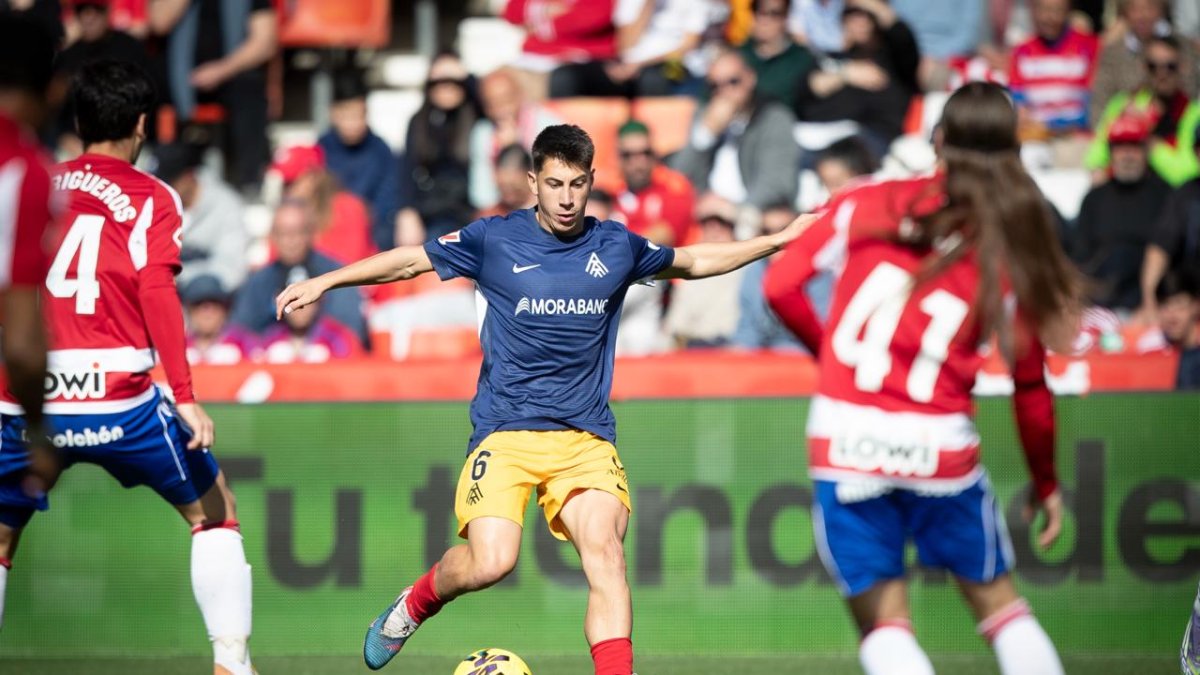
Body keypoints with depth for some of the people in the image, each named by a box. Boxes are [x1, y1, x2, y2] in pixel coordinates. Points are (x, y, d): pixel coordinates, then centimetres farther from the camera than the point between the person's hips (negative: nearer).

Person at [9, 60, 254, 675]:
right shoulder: (151, 199, 2)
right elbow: (157, 294, -11)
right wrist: (185, 396, -15)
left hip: (32, 405, 2)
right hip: (121, 403, -2)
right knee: (214, 512, 17)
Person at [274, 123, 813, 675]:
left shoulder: (617, 247, 8)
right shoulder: (495, 240, 0)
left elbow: (692, 262, 26)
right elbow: (410, 261, 10)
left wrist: (778, 241, 26)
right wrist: (323, 282, 6)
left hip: (586, 438, 2)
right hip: (505, 432, -2)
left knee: (604, 545, -22)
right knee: (490, 563, -19)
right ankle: (414, 605, 13)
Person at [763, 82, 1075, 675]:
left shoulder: (866, 205, 1)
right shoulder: (1011, 254, 0)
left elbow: (781, 286, -1)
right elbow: (1030, 387, 3)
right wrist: (1046, 483, 16)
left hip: (845, 441, 0)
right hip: (939, 445, 0)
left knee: (883, 622, 6)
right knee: (997, 600, 16)